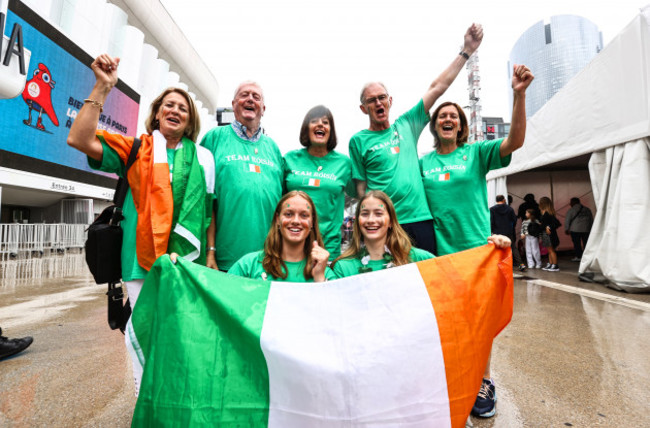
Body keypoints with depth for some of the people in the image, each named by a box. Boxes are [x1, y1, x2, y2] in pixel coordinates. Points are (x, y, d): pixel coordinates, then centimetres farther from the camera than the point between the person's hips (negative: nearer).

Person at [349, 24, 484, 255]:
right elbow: (361, 187, 1)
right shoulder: (358, 141, 3)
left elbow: (437, 88, 13)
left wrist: (466, 50, 12)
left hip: (420, 218, 4)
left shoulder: (406, 125, 12)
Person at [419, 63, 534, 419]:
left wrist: (519, 94, -25)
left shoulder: (476, 153, 2)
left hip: (475, 246, -1)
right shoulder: (423, 163, 7)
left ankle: (483, 382, 25)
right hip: (437, 250, 2)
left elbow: (515, 141, -14)